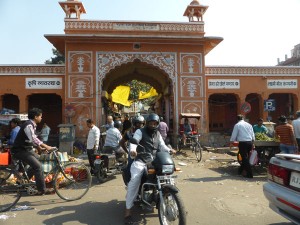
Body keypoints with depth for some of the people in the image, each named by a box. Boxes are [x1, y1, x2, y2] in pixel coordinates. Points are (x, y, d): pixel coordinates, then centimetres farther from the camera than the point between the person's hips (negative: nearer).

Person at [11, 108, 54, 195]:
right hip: (20, 151, -10)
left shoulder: (32, 125, 9)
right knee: (38, 166, -15)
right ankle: (42, 190, -6)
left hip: (26, 149, 10)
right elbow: (33, 139, -35)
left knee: (39, 161, 15)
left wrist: (39, 147, 10)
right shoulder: (28, 125, -22)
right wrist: (46, 146, -40)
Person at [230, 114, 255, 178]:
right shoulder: (249, 124, 14)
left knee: (245, 158, -2)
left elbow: (234, 135, -1)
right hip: (249, 142, 6)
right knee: (246, 157, 18)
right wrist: (252, 143, 24)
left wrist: (231, 143, 11)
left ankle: (250, 174, -3)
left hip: (242, 143, -6)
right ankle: (241, 170, 32)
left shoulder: (237, 125, -1)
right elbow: (253, 135, 16)